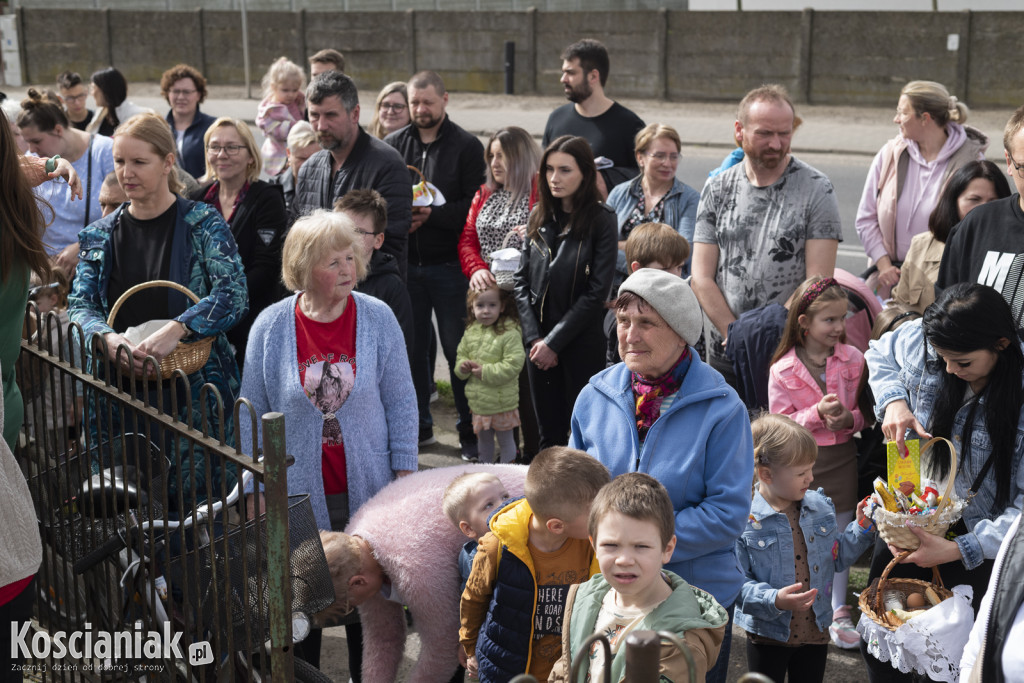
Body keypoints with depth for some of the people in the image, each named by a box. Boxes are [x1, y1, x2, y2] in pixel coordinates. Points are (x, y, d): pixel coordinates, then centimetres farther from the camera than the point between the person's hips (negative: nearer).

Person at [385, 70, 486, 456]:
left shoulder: (466, 146, -1)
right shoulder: (394, 144, 10)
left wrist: (433, 215, -20)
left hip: (448, 265, -3)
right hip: (404, 263, 4)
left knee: (458, 349, 1)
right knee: (412, 346, 11)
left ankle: (469, 430, 12)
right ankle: (418, 425, 24)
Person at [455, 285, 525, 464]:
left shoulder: (510, 334, -18)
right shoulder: (471, 332, 2)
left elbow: (514, 364, -23)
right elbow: (461, 354, 15)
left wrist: (486, 372, -24)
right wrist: (462, 366, -7)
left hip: (502, 402, -6)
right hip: (479, 402, 6)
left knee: (506, 440, 10)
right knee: (483, 440, 23)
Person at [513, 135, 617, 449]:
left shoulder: (601, 219, -8)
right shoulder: (539, 217, 7)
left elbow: (596, 291, -12)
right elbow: (522, 280, 7)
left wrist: (554, 342, -12)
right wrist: (535, 338, -4)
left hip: (583, 343, -4)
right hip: (539, 344, 4)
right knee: (549, 432, 11)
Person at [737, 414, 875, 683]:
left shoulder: (820, 506, 0)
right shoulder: (744, 519, -19)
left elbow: (836, 558, 10)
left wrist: (862, 528, -3)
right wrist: (775, 600, -34)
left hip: (815, 632, 5)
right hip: (769, 637, -5)